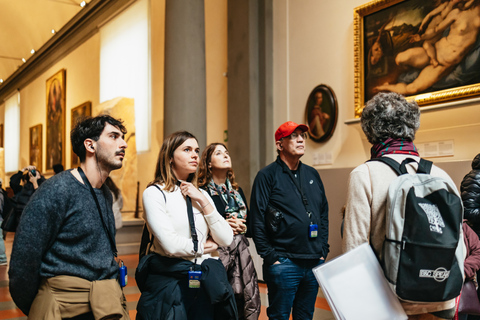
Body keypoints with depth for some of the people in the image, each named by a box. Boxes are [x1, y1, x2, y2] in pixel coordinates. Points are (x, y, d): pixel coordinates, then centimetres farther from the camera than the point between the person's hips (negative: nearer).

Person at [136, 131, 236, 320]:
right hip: (171, 281, -5)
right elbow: (170, 244, -18)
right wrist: (203, 247, -1)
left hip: (206, 281, 5)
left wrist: (203, 202, -5)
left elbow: (226, 240, 2)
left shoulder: (201, 194, 11)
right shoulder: (155, 193, -7)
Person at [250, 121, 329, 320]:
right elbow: (257, 220, -9)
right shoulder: (267, 175, -5)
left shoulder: (312, 174, 13)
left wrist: (323, 251, 10)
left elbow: (324, 214, 17)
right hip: (283, 263, -6)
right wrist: (270, 256, -12)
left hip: (314, 262, 6)